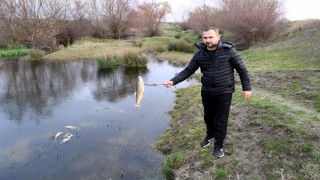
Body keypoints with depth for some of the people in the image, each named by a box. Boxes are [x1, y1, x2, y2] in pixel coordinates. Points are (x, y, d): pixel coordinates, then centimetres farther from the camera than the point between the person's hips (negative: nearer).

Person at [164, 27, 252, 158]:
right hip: (206, 92, 4)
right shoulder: (200, 54, -6)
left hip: (224, 92, -3)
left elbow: (242, 69, -6)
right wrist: (173, 81, -18)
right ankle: (210, 136, 46)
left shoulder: (229, 51, -15)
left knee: (221, 120, 4)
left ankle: (219, 146, 23)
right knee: (208, 116, 20)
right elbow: (188, 71, -5)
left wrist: (246, 88, -7)